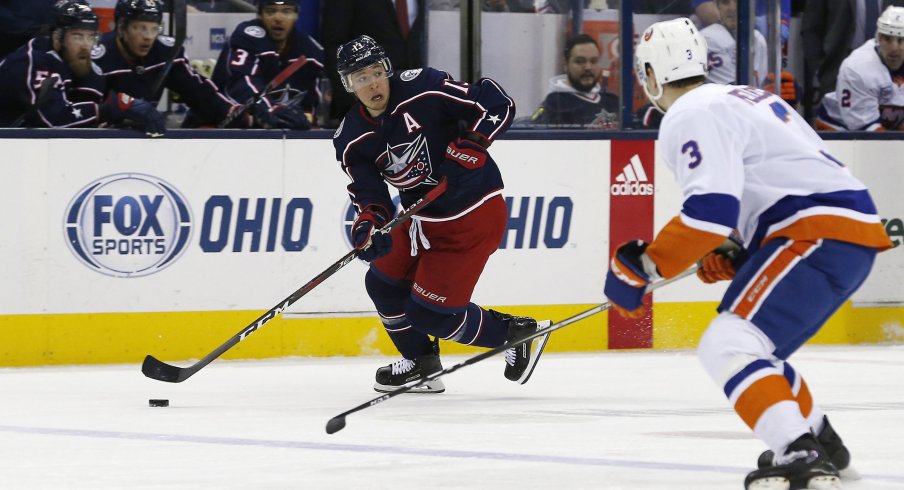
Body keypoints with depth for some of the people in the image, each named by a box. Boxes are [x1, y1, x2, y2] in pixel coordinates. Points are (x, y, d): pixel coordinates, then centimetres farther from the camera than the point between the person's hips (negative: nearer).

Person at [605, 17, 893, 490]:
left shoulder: (691, 117, -8)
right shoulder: (743, 98, 24)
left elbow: (712, 210, -21)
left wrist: (640, 267, -14)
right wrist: (736, 253, 25)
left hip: (820, 235, -10)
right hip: (853, 233, 10)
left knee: (727, 346, -20)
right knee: (755, 348, 27)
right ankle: (821, 444, 40)